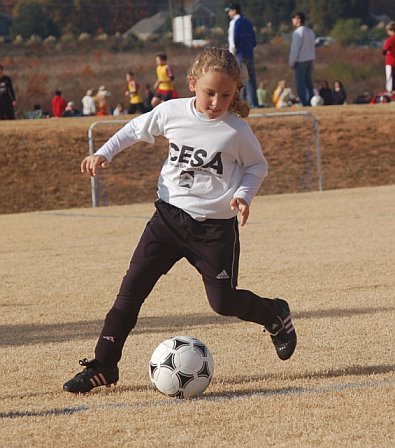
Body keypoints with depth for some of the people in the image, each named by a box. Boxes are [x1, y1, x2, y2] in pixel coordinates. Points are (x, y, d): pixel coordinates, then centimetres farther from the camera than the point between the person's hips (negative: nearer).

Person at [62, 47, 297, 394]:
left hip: (216, 226, -3)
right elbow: (137, 130, 15)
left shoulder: (237, 130, -11)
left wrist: (243, 196, -11)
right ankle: (103, 366, -1)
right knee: (133, 286, -6)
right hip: (169, 215, 3)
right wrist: (104, 153, 4)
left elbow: (257, 166, 6)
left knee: (223, 301, -1)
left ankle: (276, 315, 32)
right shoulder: (172, 112, -5)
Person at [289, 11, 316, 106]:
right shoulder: (310, 31, 10)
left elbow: (295, 48, -15)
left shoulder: (297, 32, -15)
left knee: (300, 83, -4)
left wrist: (292, 62, -9)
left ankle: (304, 103, -8)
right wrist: (311, 58, 18)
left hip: (300, 60, -8)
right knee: (309, 82, 12)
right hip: (310, 60, 8)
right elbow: (313, 46, 14)